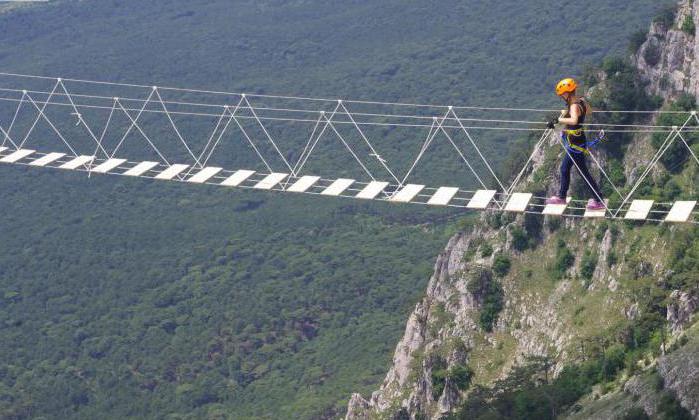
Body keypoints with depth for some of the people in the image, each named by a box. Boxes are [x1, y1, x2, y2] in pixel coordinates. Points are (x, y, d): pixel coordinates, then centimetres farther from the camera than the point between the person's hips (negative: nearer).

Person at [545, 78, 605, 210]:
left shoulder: (574, 106, -23)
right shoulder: (581, 101, 4)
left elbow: (574, 120, -43)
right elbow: (588, 111, 26)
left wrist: (558, 119, -38)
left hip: (575, 143, -10)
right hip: (574, 143, 10)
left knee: (584, 172, -2)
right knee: (565, 168, 20)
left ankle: (599, 201, 4)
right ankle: (561, 197, 33)